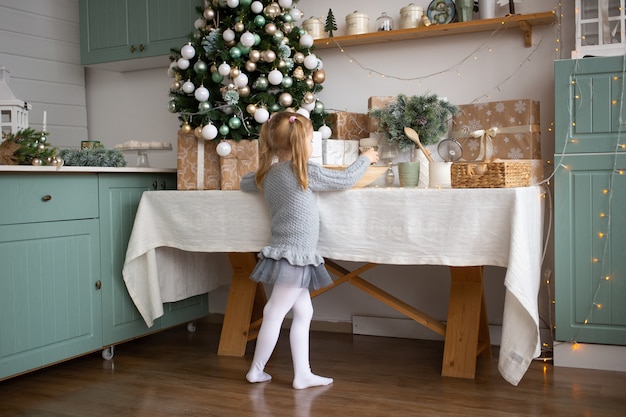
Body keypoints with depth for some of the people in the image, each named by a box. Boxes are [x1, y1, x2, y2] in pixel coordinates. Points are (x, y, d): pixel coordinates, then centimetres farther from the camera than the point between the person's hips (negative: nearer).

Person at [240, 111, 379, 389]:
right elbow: (345, 180, -2)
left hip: (288, 254, 9)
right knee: (274, 314, 0)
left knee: (303, 313, 12)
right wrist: (365, 158, 15)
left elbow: (244, 183, 27)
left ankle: (302, 374, 14)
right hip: (295, 255, -9)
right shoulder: (305, 172, -12)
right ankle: (256, 370, 10)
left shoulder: (267, 174, 7)